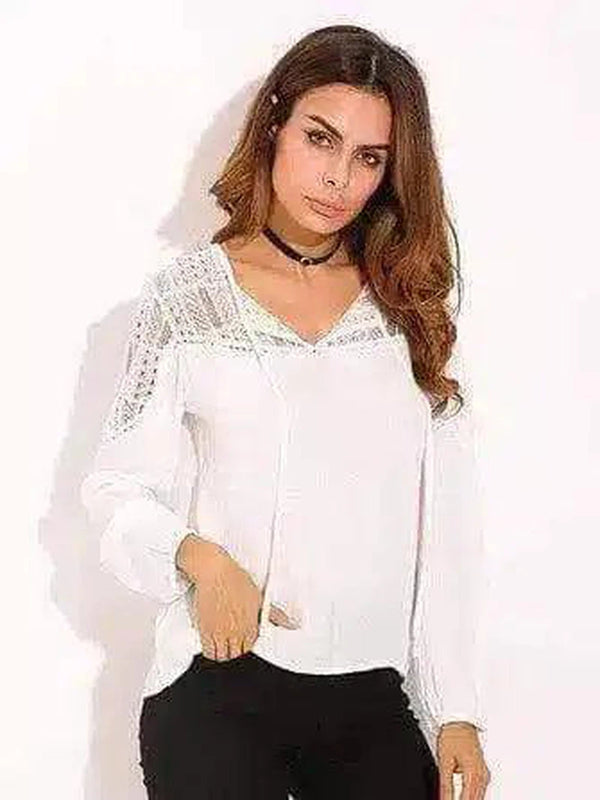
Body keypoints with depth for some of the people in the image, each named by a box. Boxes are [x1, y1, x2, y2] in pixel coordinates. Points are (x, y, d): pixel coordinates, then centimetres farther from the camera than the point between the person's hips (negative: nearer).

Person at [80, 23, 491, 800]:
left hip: (372, 704, 3)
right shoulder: (188, 294, -1)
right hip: (219, 691, -2)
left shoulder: (412, 308, 6)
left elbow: (443, 524, 5)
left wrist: (457, 712, 2)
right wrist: (199, 557, -20)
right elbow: (116, 488, -1)